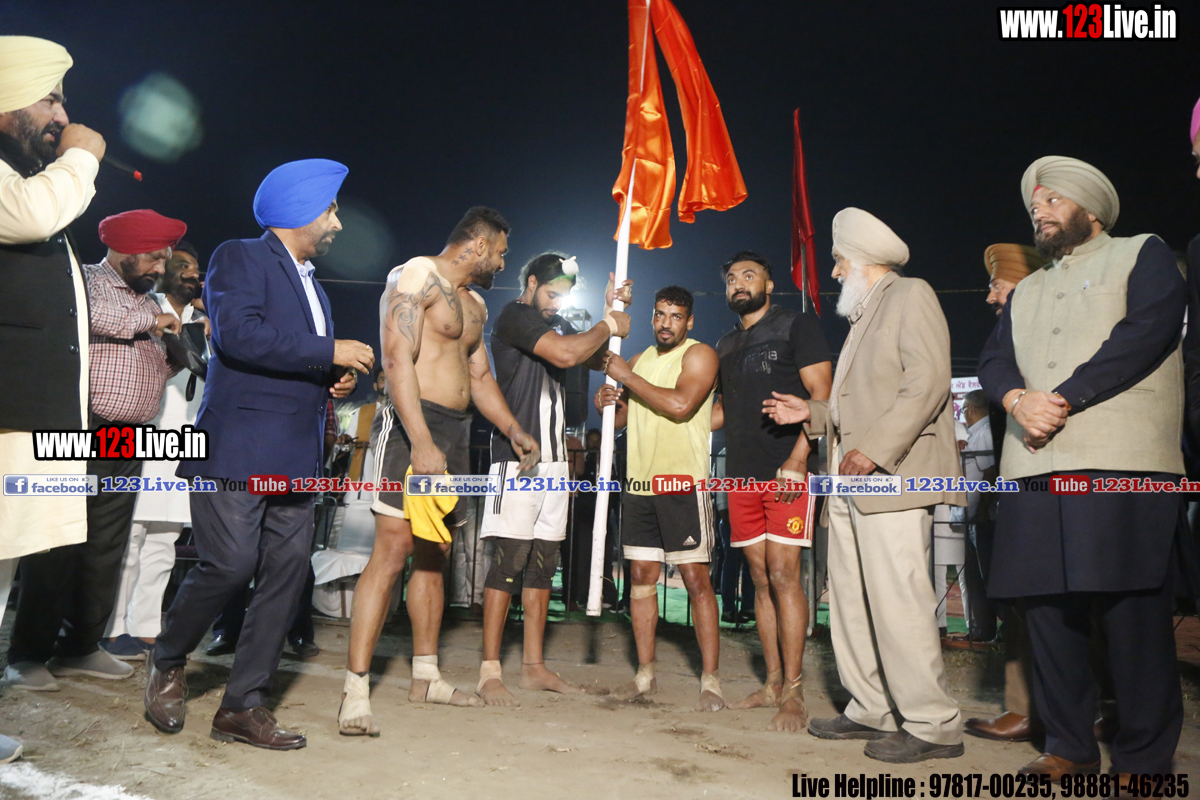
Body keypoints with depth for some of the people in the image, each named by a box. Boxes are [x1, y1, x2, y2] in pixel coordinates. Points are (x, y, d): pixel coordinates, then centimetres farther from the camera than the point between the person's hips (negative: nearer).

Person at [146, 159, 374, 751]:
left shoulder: (311, 284, 24)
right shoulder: (240, 258, -2)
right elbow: (238, 333, -19)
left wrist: (334, 381, 10)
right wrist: (331, 353, -16)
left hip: (295, 457, 8)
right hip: (239, 447, -8)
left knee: (288, 573, 2)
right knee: (229, 565, -9)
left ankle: (243, 706, 11)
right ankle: (167, 663, 21)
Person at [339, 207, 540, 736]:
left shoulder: (475, 304, 23)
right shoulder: (417, 276, -6)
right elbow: (398, 360, -18)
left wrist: (514, 431, 16)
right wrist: (422, 442, -27)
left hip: (455, 434, 9)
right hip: (415, 427, -9)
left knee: (433, 556, 11)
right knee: (393, 550, -13)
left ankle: (425, 676, 20)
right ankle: (356, 691, -8)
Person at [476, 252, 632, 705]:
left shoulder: (557, 324, 22)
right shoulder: (515, 316, -5)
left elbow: (598, 359, 23)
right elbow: (565, 354, -21)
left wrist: (611, 312, 10)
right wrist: (609, 326, -6)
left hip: (554, 456, 9)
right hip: (518, 453, -8)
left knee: (544, 560, 8)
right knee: (510, 557, -9)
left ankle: (534, 667, 14)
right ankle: (489, 672, -3)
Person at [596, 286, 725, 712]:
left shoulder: (699, 355, -2)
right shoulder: (639, 360, 18)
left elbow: (680, 405, -19)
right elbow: (622, 418, 23)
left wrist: (627, 376, -12)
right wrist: (607, 404, 0)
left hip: (682, 481, -6)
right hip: (639, 481, 7)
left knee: (696, 578, -6)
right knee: (641, 576, 7)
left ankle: (710, 681, 0)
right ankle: (645, 674, 16)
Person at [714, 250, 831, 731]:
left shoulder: (797, 326, 2)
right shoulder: (726, 346, 21)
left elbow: (822, 394, -6)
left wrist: (797, 459, -16)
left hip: (788, 473, -6)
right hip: (743, 475, 6)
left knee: (783, 576, -10)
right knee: (761, 581, 8)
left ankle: (793, 695, -3)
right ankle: (773, 684, 16)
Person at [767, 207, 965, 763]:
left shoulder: (910, 296, 0)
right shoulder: (863, 316, 27)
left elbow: (928, 380, -14)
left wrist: (874, 450, -20)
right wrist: (811, 411, 18)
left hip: (890, 478, -9)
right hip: (850, 482, 9)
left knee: (896, 601, -10)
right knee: (851, 602, 9)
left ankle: (932, 725, 0)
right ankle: (872, 711, 18)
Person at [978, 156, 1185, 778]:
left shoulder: (1144, 255, 12)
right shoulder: (1025, 292, 28)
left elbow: (1147, 331, -6)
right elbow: (993, 359, 15)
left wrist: (1062, 400, -12)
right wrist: (1019, 399, -9)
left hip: (1121, 465, -5)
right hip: (1036, 468, 5)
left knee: (1133, 610, -6)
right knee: (1048, 608, 4)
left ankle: (1144, 757, 7)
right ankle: (1069, 746, 16)